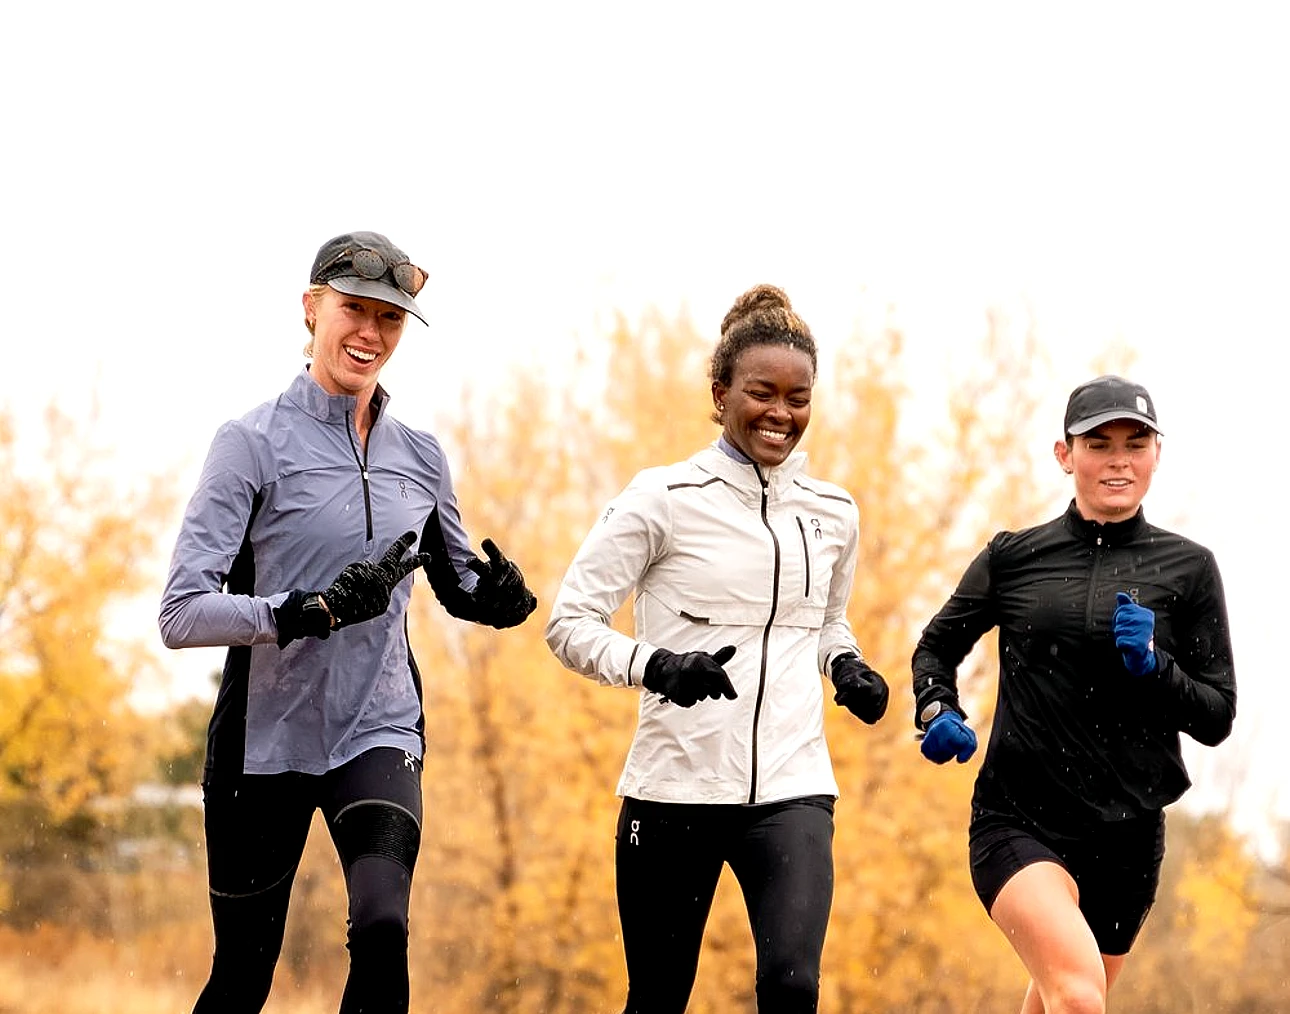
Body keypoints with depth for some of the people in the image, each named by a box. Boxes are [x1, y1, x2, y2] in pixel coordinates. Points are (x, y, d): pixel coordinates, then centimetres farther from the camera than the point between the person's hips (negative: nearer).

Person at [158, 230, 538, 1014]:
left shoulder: (420, 457, 8)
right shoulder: (255, 443, -8)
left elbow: (458, 586, 22)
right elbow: (181, 613, -15)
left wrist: (499, 595, -3)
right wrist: (317, 609, -29)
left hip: (378, 733, 3)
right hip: (264, 740, -3)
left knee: (382, 927, -24)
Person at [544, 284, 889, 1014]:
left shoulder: (833, 513, 9)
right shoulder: (666, 498, -4)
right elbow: (570, 622, -4)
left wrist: (848, 667, 4)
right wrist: (657, 667, -22)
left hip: (792, 788, 2)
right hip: (675, 787, -2)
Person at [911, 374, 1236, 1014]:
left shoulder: (1188, 569, 4)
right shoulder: (1013, 557, 4)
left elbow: (1217, 717, 4)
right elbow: (935, 649, 17)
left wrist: (1153, 667, -14)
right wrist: (937, 713, -3)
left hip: (1126, 835, 2)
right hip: (1018, 820, -2)